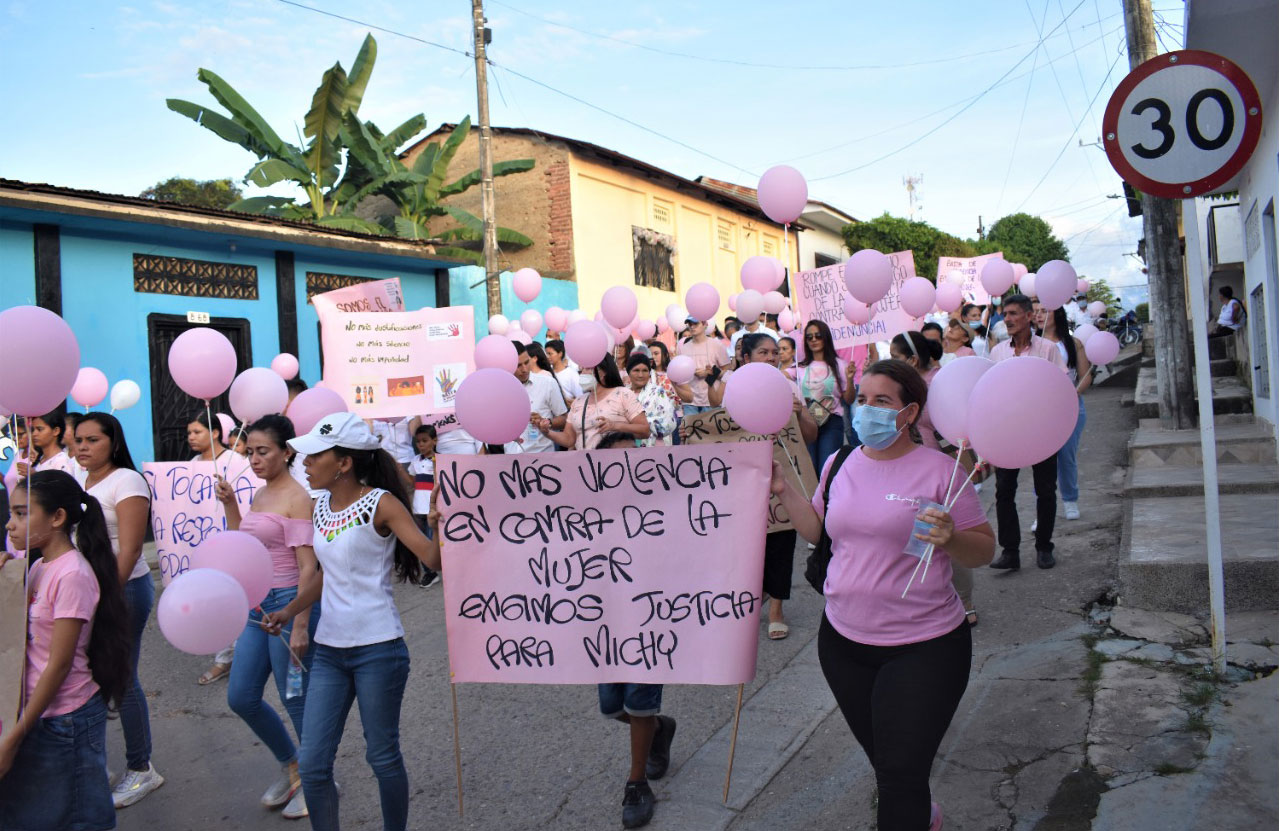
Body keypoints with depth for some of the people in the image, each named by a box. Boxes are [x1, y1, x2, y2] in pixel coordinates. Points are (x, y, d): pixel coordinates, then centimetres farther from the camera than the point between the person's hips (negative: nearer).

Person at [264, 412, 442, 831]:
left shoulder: (381, 504, -12)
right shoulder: (321, 505, 7)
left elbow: (433, 559, -21)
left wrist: (438, 520, -38)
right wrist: (290, 611, 12)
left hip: (377, 649, -6)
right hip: (328, 650, 6)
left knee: (382, 756, 8)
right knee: (312, 765, 7)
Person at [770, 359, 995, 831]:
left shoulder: (938, 470, -13)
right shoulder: (840, 464, 3)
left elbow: (983, 551, -9)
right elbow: (818, 531, 12)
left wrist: (951, 538, -29)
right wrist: (783, 490, 2)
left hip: (922, 648, -5)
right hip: (844, 640, 6)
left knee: (900, 778, -3)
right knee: (883, 762, 23)